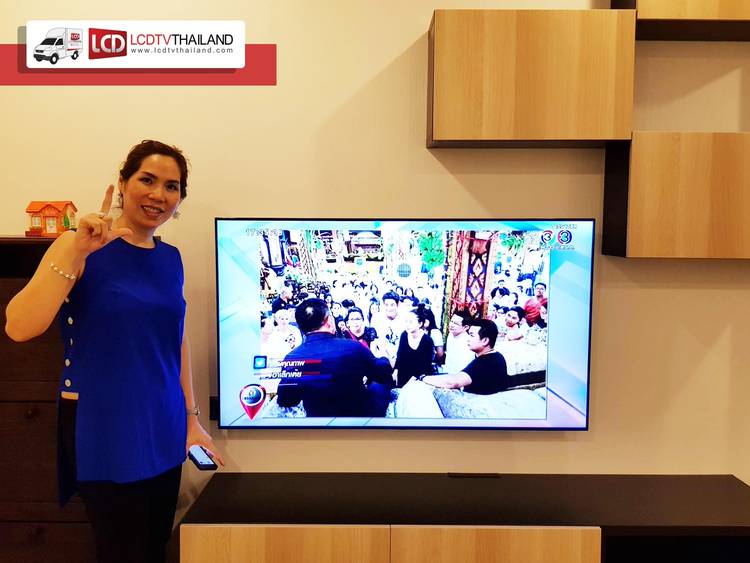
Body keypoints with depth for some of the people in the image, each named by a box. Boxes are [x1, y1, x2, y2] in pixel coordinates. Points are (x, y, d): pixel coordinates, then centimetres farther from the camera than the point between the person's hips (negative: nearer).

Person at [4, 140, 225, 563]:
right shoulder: (81, 247, -9)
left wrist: (191, 418, 12)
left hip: (163, 429, 5)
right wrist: (77, 250, -28)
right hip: (102, 428, -5)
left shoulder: (170, 258, 7)